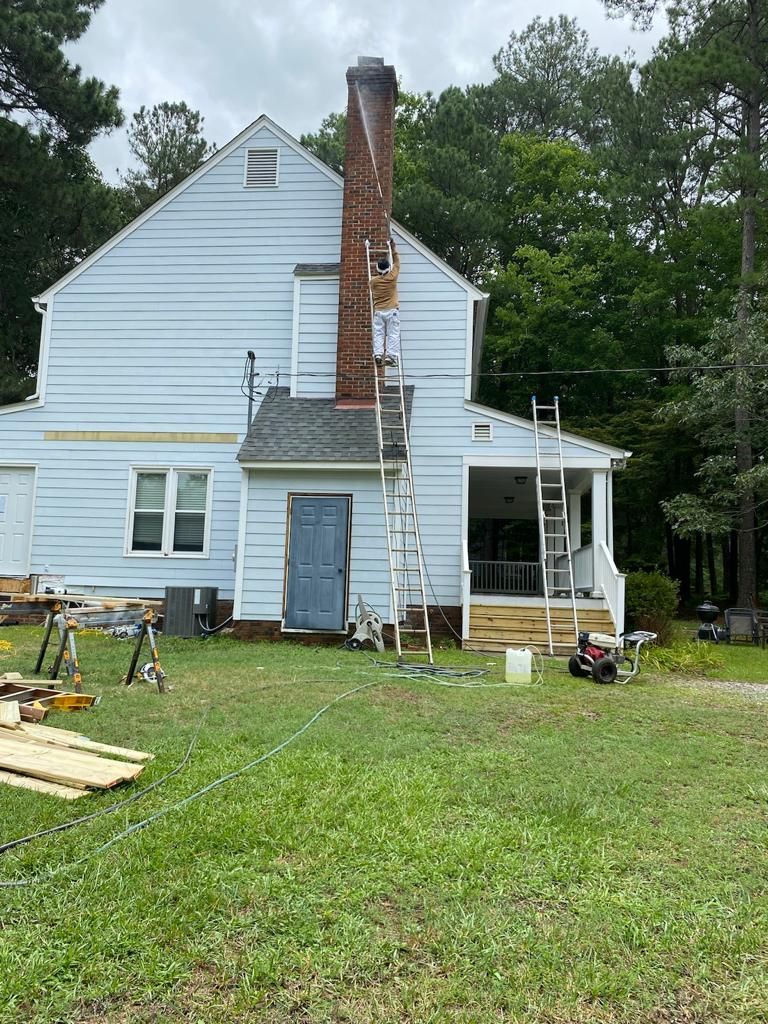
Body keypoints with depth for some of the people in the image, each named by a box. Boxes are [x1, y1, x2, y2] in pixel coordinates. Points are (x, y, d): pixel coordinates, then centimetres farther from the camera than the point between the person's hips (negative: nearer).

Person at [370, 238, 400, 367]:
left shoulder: (373, 281, 1)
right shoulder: (392, 277, -3)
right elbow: (396, 261, 10)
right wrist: (393, 247, 20)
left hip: (378, 311, 1)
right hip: (392, 310, -1)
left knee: (378, 334, 2)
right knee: (393, 334, -2)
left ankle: (378, 354, -12)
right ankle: (390, 356, -10)